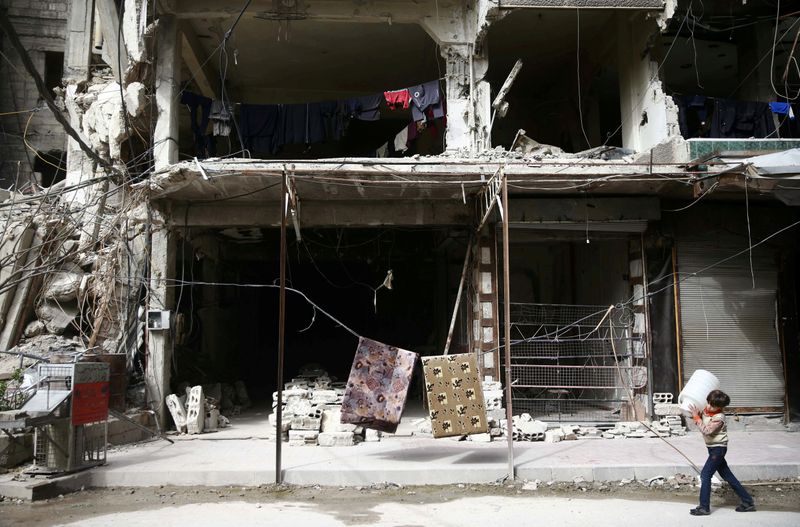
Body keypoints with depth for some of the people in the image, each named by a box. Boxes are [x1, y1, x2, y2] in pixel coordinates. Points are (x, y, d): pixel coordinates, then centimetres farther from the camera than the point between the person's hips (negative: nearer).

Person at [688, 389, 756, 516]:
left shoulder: (718, 417, -23)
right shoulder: (705, 410, 0)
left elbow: (706, 430, -31)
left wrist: (696, 417, -27)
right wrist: (696, 414, -1)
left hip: (718, 448, -9)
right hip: (713, 448, 9)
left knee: (705, 475, -10)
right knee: (727, 475, 15)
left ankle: (704, 507, -5)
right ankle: (747, 501, 23)